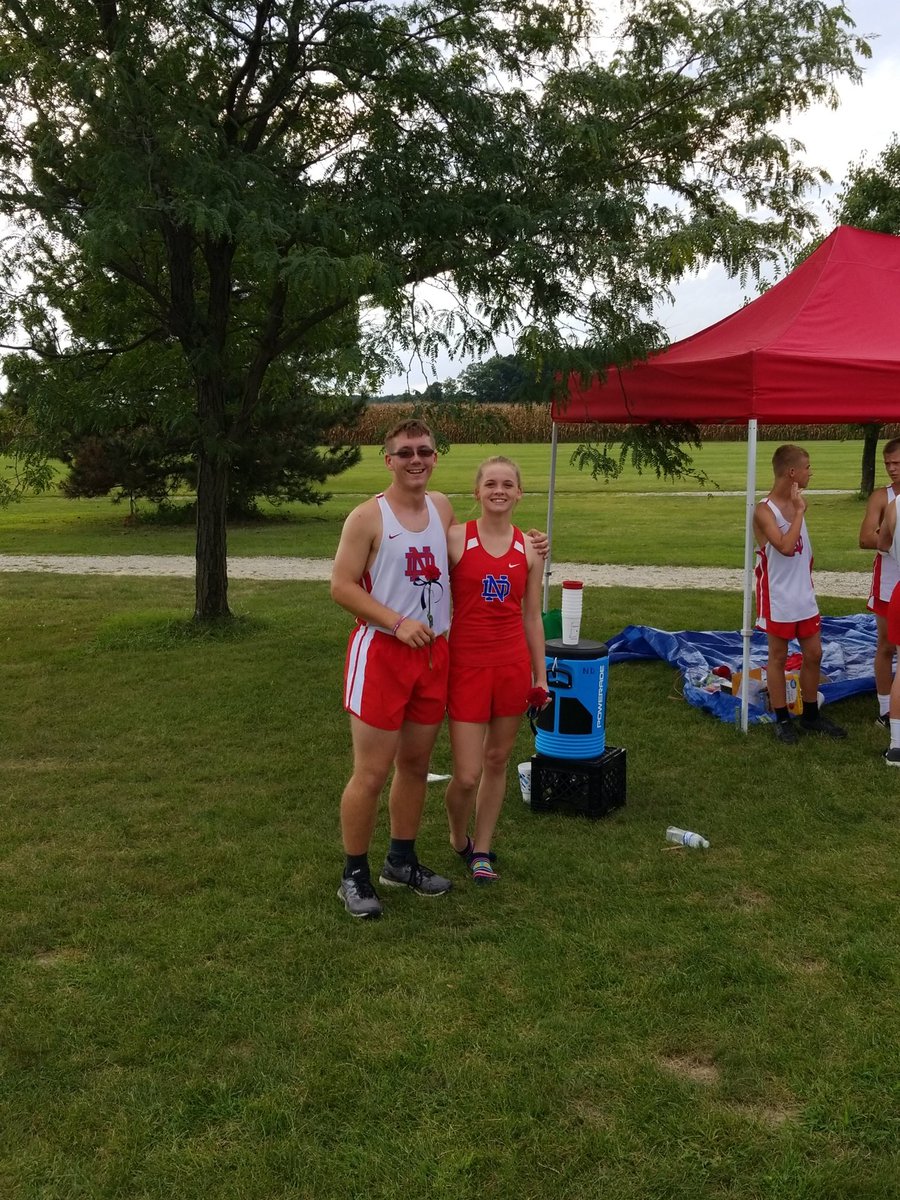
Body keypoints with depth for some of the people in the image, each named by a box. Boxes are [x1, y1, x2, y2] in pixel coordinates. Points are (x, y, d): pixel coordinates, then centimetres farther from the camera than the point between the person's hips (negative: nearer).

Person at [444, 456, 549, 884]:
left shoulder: (528, 549, 4)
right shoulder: (455, 539, -6)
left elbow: (532, 617, 10)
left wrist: (540, 676, 11)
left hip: (513, 665, 3)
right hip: (466, 664, -3)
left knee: (497, 761, 12)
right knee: (467, 774, -4)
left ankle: (482, 849, 28)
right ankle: (458, 838, 26)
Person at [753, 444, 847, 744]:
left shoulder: (795, 502, 7)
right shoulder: (764, 510, -17)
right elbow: (785, 546, -30)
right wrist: (800, 511, -22)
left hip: (804, 597, 8)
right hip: (779, 599, -8)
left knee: (813, 654, 12)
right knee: (778, 657, 5)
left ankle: (810, 715, 26)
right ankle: (782, 720, 15)